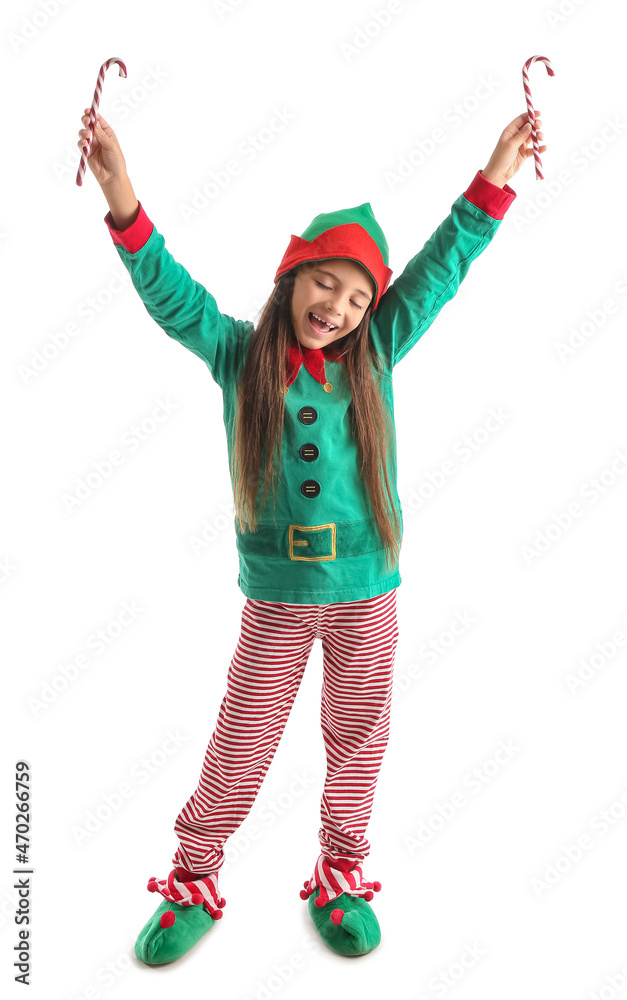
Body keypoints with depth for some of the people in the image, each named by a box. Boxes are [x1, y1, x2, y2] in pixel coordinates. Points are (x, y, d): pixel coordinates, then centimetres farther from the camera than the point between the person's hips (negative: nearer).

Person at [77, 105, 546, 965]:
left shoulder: (374, 356, -1)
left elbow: (439, 269, -4)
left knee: (357, 740, 15)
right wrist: (123, 204, -27)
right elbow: (170, 295, -14)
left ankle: (340, 876, 36)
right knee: (240, 745, 10)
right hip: (276, 598, -1)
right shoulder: (240, 355, -3)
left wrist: (494, 181, -10)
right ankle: (193, 880, 30)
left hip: (369, 591, 2)